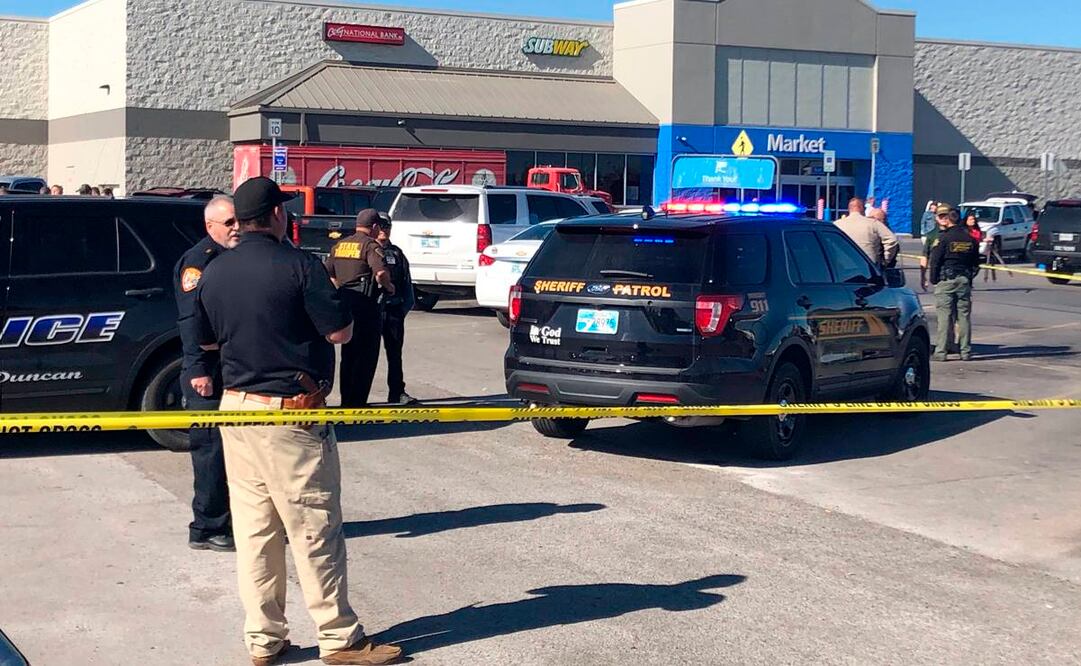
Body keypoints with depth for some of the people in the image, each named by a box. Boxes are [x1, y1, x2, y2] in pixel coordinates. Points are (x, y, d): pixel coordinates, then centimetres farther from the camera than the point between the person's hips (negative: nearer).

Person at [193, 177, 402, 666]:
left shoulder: (213, 273, 6)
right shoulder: (297, 265, -13)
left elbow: (206, 340, 18)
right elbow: (341, 332, -12)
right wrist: (327, 298, 6)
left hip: (236, 410, 6)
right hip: (290, 413, -6)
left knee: (253, 532, 11)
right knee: (315, 532, 1)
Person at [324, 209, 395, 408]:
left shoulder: (339, 245, 13)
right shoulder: (371, 245, -10)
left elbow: (329, 275, 17)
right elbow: (381, 273, -24)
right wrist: (389, 287, -6)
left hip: (344, 303, 7)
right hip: (365, 306, -7)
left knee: (348, 356, 17)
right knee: (366, 356, 1)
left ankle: (346, 400, 22)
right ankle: (357, 402, 0)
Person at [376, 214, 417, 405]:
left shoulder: (397, 254, 14)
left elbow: (406, 281, 16)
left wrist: (406, 305, 7)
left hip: (394, 310, 4)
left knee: (395, 353, 7)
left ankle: (397, 392, 12)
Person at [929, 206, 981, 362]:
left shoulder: (943, 238, -8)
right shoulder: (971, 239, 9)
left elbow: (935, 261, -9)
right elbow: (976, 263, 15)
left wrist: (934, 280, -1)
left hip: (946, 280, -4)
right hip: (964, 281, 4)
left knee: (944, 316, -3)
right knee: (964, 315, 7)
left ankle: (941, 351, -4)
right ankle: (966, 351, 8)